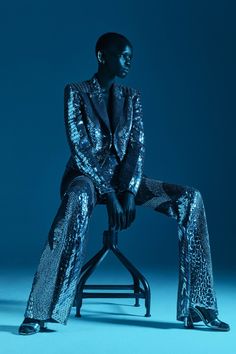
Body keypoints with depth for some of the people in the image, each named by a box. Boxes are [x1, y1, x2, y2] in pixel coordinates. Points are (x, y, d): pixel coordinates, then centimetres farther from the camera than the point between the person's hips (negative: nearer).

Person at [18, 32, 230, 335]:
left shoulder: (132, 97, 12)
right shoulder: (76, 92, -1)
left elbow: (137, 147, 0)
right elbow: (79, 149, -12)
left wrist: (129, 191, -16)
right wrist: (109, 195, -21)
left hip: (124, 178, 5)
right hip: (85, 177, -4)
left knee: (190, 198, -17)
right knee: (78, 200, -42)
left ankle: (196, 307, -15)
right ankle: (39, 312, -37)